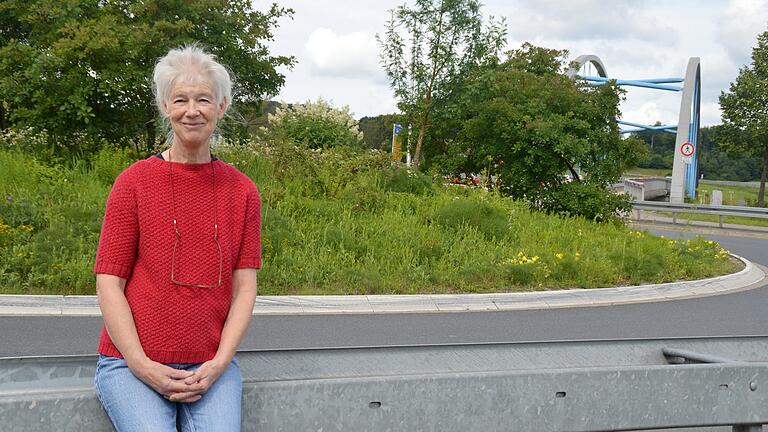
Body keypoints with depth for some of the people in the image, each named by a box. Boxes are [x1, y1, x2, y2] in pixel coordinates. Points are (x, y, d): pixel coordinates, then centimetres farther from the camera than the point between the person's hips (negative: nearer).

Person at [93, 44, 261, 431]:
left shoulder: (242, 191, 5)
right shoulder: (133, 182, -1)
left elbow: (244, 287, 4)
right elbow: (109, 283, -2)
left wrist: (218, 363, -8)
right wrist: (142, 366, -11)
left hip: (210, 366, 2)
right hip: (131, 362, -1)